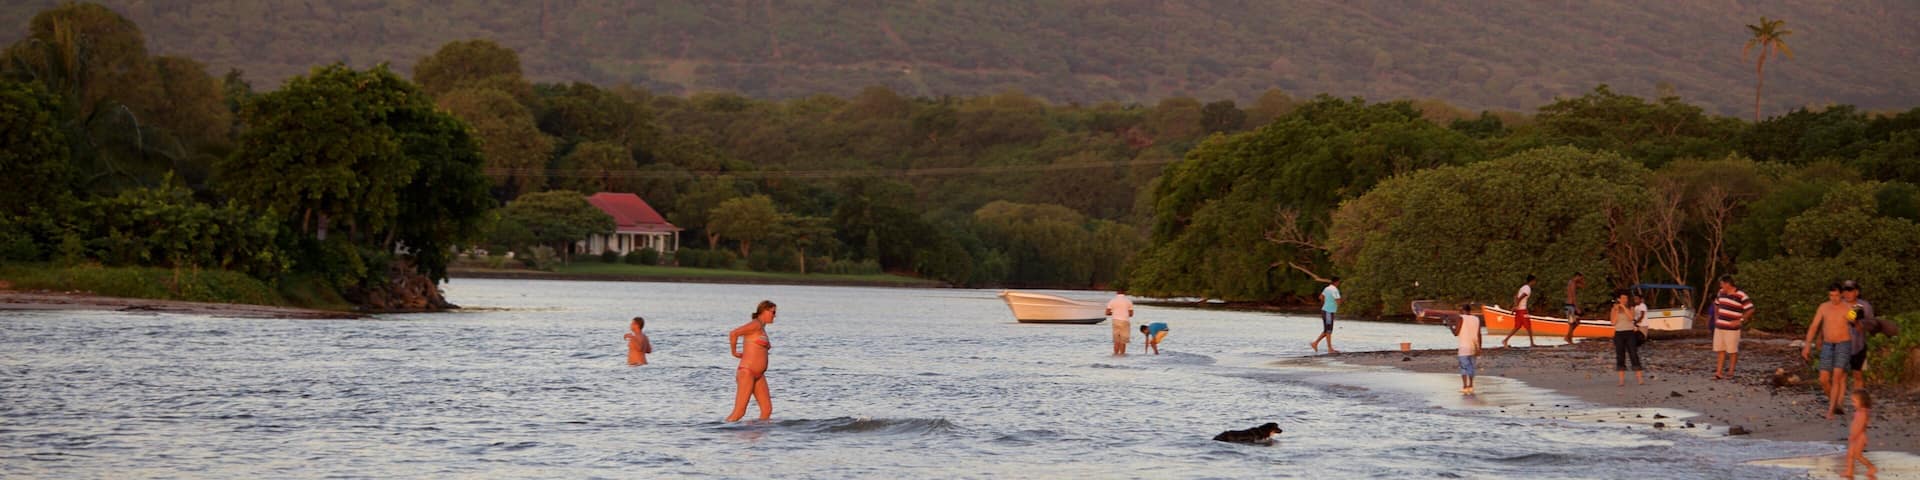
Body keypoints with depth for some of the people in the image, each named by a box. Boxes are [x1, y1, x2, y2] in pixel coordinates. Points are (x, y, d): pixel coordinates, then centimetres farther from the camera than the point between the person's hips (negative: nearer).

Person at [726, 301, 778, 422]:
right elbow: (733, 334, -22)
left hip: (758, 375, 9)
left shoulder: (762, 329, 19)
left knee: (767, 410, 2)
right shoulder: (756, 325, -9)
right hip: (747, 372, -9)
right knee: (739, 412, -12)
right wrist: (734, 353, -9)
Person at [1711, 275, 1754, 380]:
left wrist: (1740, 321, -16)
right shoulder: (1721, 293, 8)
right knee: (1720, 350, 8)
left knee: (1732, 351, 2)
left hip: (1732, 329, -7)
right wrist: (1716, 318, 16)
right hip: (1719, 327, 7)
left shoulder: (1741, 296, -13)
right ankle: (1719, 372, 11)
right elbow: (1716, 304, 27)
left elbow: (1750, 310, -13)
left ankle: (1730, 372, 12)